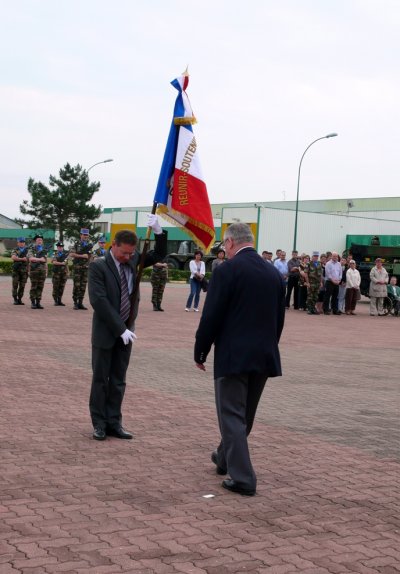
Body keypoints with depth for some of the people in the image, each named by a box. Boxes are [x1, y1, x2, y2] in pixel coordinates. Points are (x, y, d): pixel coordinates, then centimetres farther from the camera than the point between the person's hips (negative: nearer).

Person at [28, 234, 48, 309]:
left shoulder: (44, 250, 17)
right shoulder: (31, 249, 1)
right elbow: (31, 258, -17)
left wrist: (46, 271, 13)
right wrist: (40, 259, -20)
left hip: (42, 271, 4)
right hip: (34, 270, -4)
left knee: (40, 287, 3)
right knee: (33, 287, -3)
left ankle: (38, 303, 5)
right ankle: (33, 303, 0)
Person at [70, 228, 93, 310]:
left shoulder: (90, 245, 10)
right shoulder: (77, 244, -1)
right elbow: (71, 254, -10)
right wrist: (81, 256, -15)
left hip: (86, 268, 3)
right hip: (77, 267, -3)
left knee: (83, 286, 4)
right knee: (76, 286, -4)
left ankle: (80, 303, 9)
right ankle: (75, 303, 1)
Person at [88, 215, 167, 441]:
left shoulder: (133, 260, 3)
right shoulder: (98, 266, -14)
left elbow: (159, 255, 9)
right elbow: (99, 301, -20)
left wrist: (159, 231, -11)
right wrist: (120, 329, -23)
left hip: (125, 331, 5)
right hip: (106, 332, -5)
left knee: (118, 380, 9)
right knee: (101, 379, 5)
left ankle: (114, 422, 15)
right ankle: (99, 423, 13)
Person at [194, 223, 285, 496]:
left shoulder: (227, 270, -12)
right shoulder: (274, 273, 8)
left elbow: (211, 316, -13)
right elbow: (279, 318, 12)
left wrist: (200, 351, -3)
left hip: (233, 355, -7)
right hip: (264, 356, 7)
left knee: (232, 415, 0)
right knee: (245, 414, 20)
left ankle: (242, 478, -1)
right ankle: (226, 458, 40)